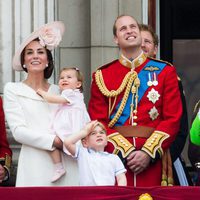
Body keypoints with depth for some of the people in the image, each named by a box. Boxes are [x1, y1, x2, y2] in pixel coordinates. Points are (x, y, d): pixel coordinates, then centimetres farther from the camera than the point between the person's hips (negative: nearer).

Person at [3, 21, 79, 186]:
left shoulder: (58, 90, 16)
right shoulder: (13, 90, 7)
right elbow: (18, 130, -4)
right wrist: (54, 141, -14)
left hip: (67, 164, 3)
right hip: (36, 166, -3)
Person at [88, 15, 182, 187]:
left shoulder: (165, 71, 7)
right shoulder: (102, 76, 7)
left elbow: (173, 119, 1)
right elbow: (98, 122, 1)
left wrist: (148, 153, -11)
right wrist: (125, 152, -12)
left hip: (152, 159, 0)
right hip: (115, 158, 0)